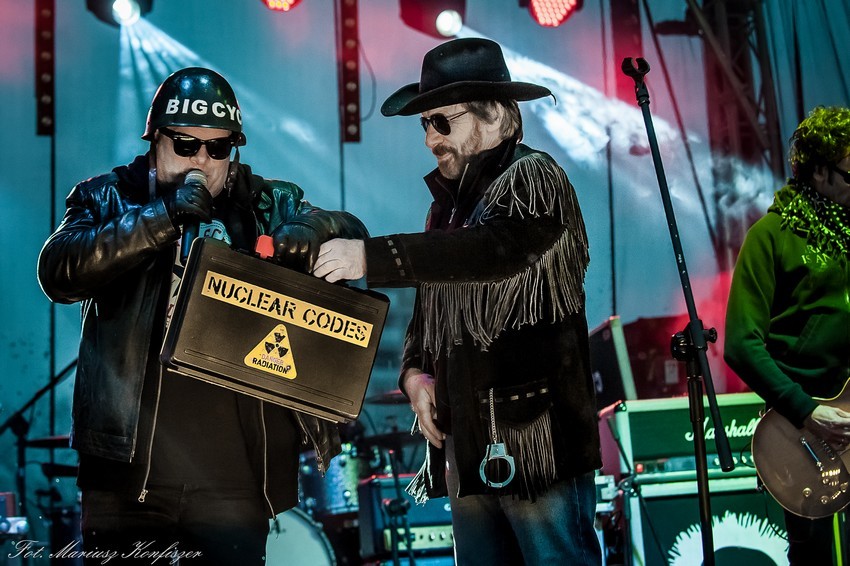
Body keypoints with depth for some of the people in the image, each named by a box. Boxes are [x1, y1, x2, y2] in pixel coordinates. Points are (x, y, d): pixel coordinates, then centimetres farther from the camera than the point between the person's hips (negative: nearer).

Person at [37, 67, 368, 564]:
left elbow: (352, 234, 8)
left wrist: (310, 231, -15)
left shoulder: (269, 204, 12)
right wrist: (162, 217, -18)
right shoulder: (108, 199, 7)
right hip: (128, 470, 0)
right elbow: (59, 272, -9)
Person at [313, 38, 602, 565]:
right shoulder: (450, 200, 19)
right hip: (471, 446, 8)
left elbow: (494, 249, -26)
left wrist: (370, 257, -29)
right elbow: (429, 305, 23)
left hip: (536, 436, -8)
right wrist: (414, 371, 3)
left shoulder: (533, 177, -6)